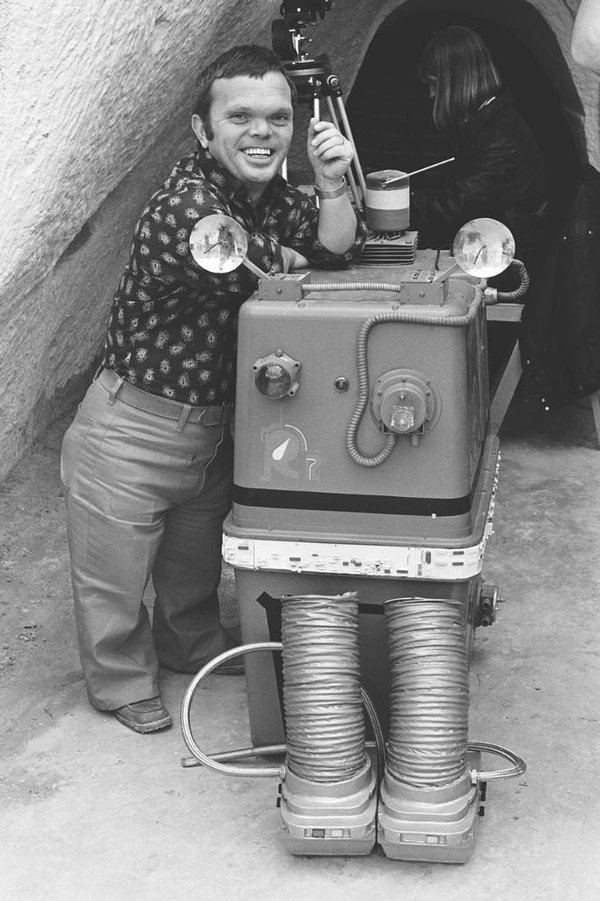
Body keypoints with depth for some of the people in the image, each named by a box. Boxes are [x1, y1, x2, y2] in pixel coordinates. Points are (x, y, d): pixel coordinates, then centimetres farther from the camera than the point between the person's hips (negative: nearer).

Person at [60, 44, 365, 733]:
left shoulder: (272, 198, -1)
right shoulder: (186, 205, -28)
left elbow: (337, 253, -8)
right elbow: (256, 268, -27)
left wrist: (331, 186, -24)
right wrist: (292, 256, -5)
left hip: (211, 429, 8)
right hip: (131, 431, -8)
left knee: (197, 559, 29)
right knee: (116, 575, 11)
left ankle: (191, 644, 53)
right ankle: (122, 681, 33)